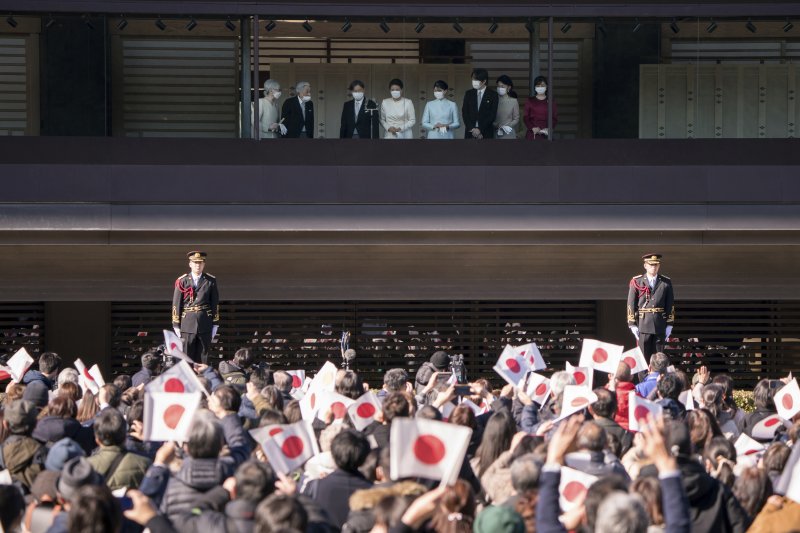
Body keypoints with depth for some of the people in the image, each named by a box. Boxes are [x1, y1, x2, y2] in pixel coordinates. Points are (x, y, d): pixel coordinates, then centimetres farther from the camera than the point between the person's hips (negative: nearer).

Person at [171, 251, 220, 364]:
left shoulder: (211, 281, 5)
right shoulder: (182, 281, 0)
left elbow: (215, 303, 7)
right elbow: (176, 304, 1)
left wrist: (215, 324, 5)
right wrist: (176, 325, -1)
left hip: (205, 324, 1)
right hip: (187, 324, -1)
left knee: (202, 358, 5)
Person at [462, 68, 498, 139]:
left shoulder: (493, 95, 1)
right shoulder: (468, 94, 10)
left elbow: (492, 115, -5)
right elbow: (464, 113, 6)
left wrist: (480, 129, -12)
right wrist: (472, 129, -8)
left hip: (486, 134, -2)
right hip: (470, 133, 2)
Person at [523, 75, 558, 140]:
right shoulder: (530, 101, 8)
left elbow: (555, 118, 6)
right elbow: (525, 117, 4)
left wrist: (549, 129, -13)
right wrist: (532, 128, -13)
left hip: (546, 134, 0)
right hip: (532, 134, 0)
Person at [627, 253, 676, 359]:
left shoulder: (666, 283, 6)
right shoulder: (636, 282, 1)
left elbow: (670, 304, 7)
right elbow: (631, 304, 0)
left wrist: (669, 325, 3)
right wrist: (632, 325, -5)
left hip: (660, 326, 2)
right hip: (643, 325, -2)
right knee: (643, 357, -2)